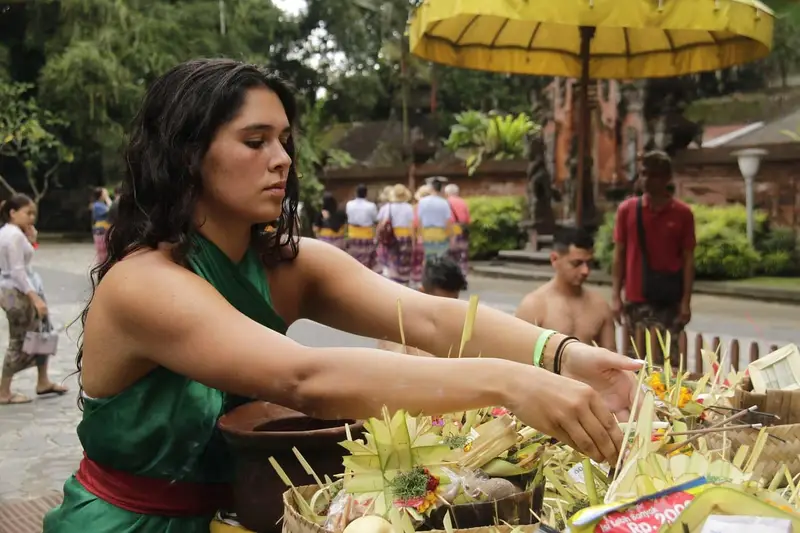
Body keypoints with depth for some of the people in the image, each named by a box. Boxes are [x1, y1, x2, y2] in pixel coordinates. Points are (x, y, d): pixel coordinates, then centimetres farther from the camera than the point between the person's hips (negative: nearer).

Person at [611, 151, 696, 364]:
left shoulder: (682, 213, 0)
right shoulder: (627, 209, 2)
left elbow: (688, 259, 1)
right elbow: (619, 254, 5)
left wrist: (686, 301, -5)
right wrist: (616, 296, -1)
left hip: (670, 301, -1)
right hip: (636, 299, 1)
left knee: (670, 359, 2)